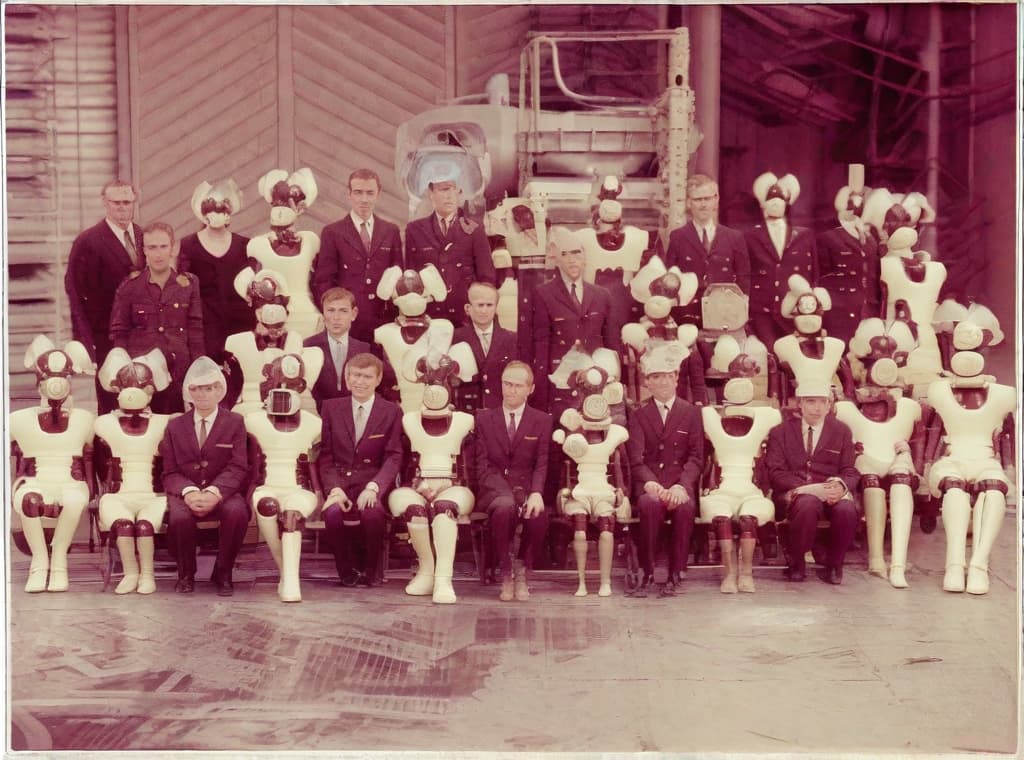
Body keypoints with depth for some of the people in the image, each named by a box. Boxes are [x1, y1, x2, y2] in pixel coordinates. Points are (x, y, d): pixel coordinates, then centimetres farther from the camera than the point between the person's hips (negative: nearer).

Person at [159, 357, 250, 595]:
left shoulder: (235, 423, 8)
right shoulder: (175, 426, 14)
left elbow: (237, 468, -3)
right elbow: (170, 472, 7)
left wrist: (214, 492, -23)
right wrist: (189, 492, -17)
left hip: (222, 493, -1)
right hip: (185, 493, 1)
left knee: (237, 512, -35)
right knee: (179, 517, -34)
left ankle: (223, 573, -11)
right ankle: (185, 574, -6)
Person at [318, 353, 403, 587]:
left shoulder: (391, 412, 7)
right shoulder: (331, 407, 11)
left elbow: (393, 457, -1)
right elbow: (325, 455, 7)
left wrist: (373, 487, -20)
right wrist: (334, 488, -12)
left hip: (372, 481, -1)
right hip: (339, 480, 1)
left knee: (372, 512, -35)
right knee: (333, 512, -33)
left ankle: (370, 570, -7)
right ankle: (348, 571, -7)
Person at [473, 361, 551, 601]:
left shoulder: (542, 421, 12)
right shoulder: (484, 417, 11)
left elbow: (542, 464, 3)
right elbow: (482, 464, 2)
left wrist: (536, 493, -19)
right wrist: (505, 492, -15)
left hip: (526, 487, 1)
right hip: (494, 489, -1)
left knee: (538, 513, -35)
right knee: (505, 507, -38)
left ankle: (521, 572, -11)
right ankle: (506, 574, -21)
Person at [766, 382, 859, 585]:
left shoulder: (842, 432, 16)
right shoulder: (780, 432, 12)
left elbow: (850, 472, 10)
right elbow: (776, 472, 0)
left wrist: (840, 486, -17)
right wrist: (808, 488, -18)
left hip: (831, 491, 2)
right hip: (794, 493, -2)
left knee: (846, 508, -34)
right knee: (808, 503, -38)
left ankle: (833, 566, -8)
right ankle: (796, 564, -15)